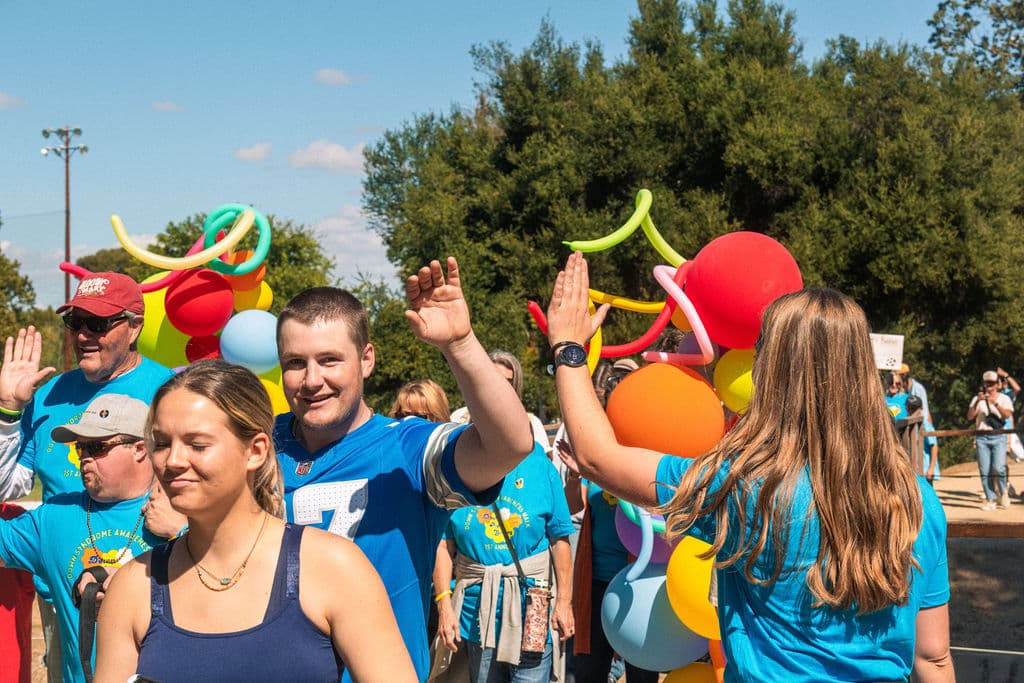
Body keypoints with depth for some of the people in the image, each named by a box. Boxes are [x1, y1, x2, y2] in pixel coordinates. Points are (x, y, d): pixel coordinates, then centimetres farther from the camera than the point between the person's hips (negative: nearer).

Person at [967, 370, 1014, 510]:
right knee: (984, 471, -2)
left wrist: (995, 403, -21)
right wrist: (978, 401, -12)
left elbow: (1007, 415, -8)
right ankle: (990, 499, 4)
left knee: (998, 468, -16)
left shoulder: (1004, 398, 8)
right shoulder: (977, 399, 12)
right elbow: (970, 416, 0)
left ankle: (1003, 491, 11)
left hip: (998, 436, -2)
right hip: (982, 437, 2)